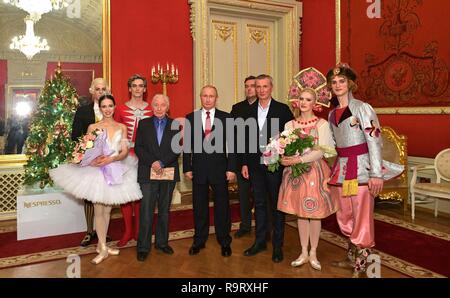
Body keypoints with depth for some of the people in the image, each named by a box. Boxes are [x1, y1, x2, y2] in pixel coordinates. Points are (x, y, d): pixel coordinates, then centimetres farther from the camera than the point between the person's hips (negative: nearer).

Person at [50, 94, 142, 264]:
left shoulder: (122, 127, 7)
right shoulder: (93, 127, 4)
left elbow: (125, 152, 0)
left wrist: (111, 159, -18)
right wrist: (93, 160, -21)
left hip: (115, 171, 2)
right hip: (96, 170, -2)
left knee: (107, 210, 10)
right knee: (99, 210, -2)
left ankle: (101, 244, 23)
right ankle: (103, 249, 7)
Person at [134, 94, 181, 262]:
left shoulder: (174, 125, 7)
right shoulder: (144, 124, 8)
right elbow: (138, 147, 0)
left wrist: (162, 163, -14)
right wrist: (152, 163, -14)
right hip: (148, 173, -1)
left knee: (164, 210, 11)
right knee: (146, 211, -2)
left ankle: (162, 242, 23)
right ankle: (143, 247, 8)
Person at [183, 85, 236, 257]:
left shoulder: (226, 118, 0)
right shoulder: (190, 118, 4)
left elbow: (231, 144, -1)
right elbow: (187, 145, 4)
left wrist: (231, 168, -7)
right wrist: (187, 168, -1)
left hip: (219, 168, -1)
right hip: (198, 169, 1)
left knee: (222, 206, 8)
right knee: (199, 206, 11)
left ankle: (224, 242, 25)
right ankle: (199, 240, 28)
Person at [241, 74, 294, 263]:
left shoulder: (282, 109, -2)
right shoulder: (249, 111, 9)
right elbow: (246, 139, 10)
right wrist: (245, 163, 7)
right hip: (255, 164, 4)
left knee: (276, 205, 6)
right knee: (259, 204, 13)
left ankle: (277, 246, 18)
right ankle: (260, 242, 26)